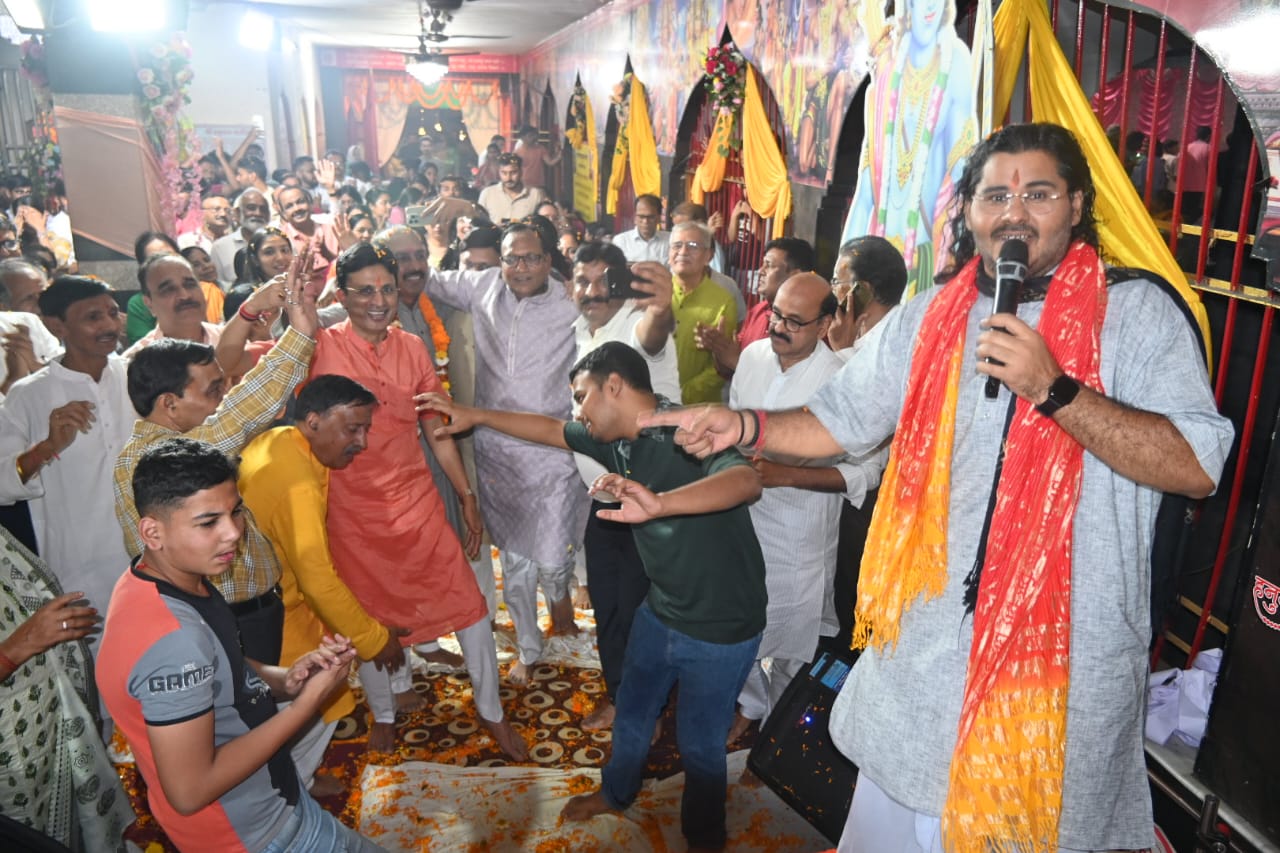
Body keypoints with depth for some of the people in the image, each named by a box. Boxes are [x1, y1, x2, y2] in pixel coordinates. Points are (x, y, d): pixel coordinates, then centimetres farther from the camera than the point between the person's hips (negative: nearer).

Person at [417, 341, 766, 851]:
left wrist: (659, 502, -61)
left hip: (720, 631, -7)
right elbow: (551, 430, 14)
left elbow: (746, 481, -46)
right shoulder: (617, 442, -3)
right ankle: (616, 792, 54)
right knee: (631, 716, 25)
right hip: (660, 612, 7)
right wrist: (475, 416, 14)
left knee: (699, 745, 13)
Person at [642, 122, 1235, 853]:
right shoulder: (927, 319, 5)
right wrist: (743, 425, -7)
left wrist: (1053, 390, -26)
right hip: (928, 635, 4)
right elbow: (839, 422, 8)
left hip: (1065, 648, -3)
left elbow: (1196, 467, -17)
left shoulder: (1138, 311, -7)